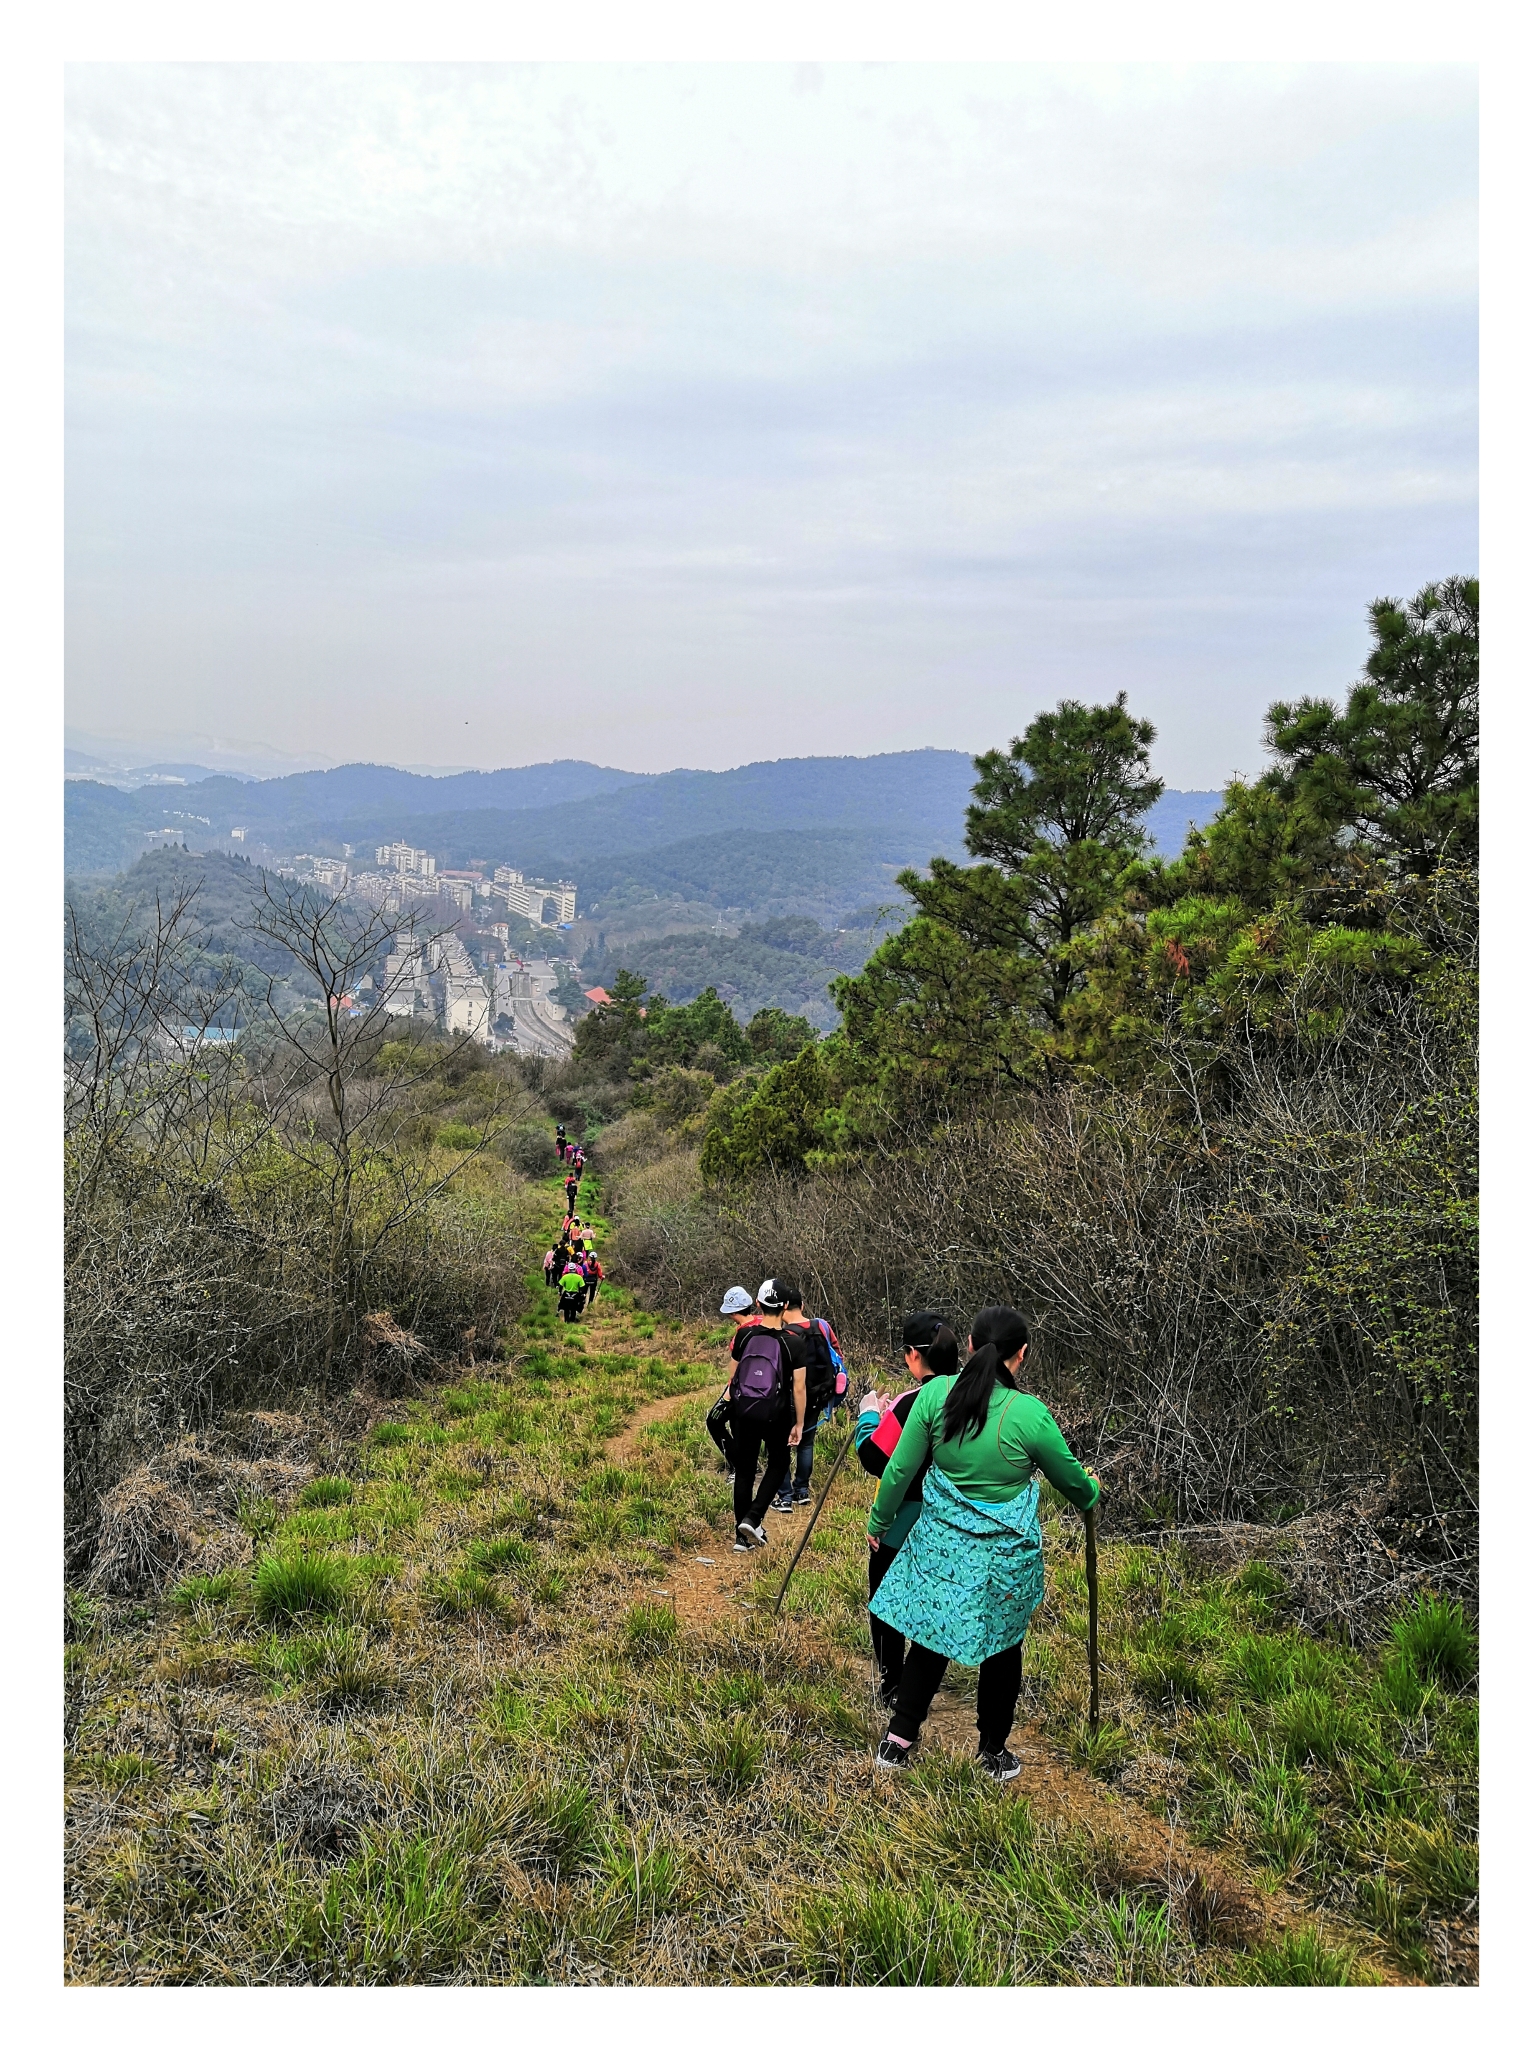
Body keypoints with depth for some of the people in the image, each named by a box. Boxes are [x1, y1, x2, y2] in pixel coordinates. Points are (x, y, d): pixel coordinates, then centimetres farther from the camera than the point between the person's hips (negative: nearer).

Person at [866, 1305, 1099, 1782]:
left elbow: (900, 1469, -3)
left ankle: (898, 1740, 26)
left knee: (930, 1640, 18)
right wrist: (1091, 1496, 23)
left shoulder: (935, 1393, -12)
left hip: (938, 1545, 2)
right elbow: (1070, 1479, 0)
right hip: (1003, 1556, -2)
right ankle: (994, 1751, 33)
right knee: (1002, 1649, 17)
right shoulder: (1030, 1414, -18)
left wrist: (879, 1521, 12)